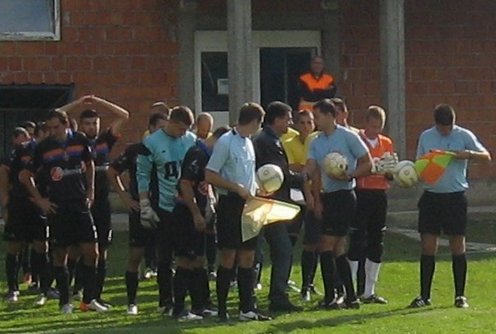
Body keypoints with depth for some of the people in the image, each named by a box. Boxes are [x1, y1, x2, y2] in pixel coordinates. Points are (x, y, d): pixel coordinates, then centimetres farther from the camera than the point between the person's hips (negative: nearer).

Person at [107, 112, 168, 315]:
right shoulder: (135, 151, -1)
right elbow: (112, 172, 8)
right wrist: (124, 196, 1)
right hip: (139, 209, -2)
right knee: (135, 255, 0)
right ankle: (131, 302, 8)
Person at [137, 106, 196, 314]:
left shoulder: (191, 140, 5)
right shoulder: (152, 143, -6)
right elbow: (142, 175, -4)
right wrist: (145, 207, -8)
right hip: (164, 208, -4)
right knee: (165, 256, 1)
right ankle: (165, 300, 8)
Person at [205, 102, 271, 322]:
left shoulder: (248, 143, 14)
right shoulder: (225, 142, -10)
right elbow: (210, 176, -14)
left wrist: (257, 190, 6)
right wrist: (237, 188, -17)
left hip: (248, 204, 8)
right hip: (230, 204, -8)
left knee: (248, 256, 6)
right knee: (228, 257, -4)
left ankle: (247, 308, 9)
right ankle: (222, 309, 2)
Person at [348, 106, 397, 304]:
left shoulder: (386, 143, 13)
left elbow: (392, 174, 15)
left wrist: (388, 171, -7)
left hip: (379, 195, 6)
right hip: (360, 194, -6)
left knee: (377, 243, 8)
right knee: (357, 242, -7)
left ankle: (369, 292, 16)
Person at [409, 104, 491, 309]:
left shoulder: (464, 136, -2)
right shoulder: (426, 136, 6)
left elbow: (487, 157, 1)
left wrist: (468, 154, -18)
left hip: (455, 197, -2)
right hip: (431, 196, 2)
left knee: (458, 246, 1)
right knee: (428, 247, 2)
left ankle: (460, 295, 9)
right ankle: (424, 295, 8)